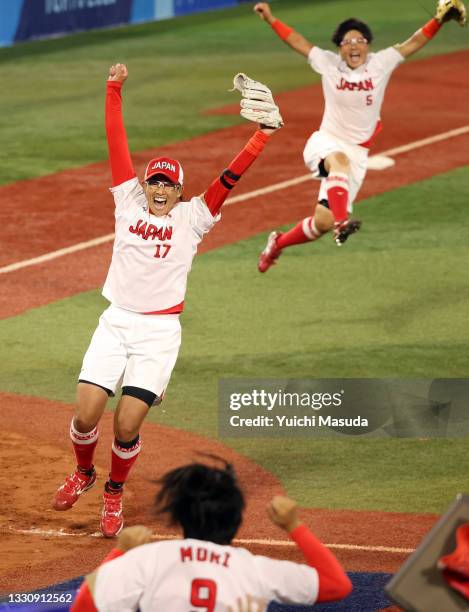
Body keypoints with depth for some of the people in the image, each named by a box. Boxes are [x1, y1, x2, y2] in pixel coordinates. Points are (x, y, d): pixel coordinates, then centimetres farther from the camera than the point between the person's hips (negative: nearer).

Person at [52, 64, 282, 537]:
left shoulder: (192, 219, 3)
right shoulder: (128, 204, 7)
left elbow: (229, 179, -5)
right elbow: (117, 144, 5)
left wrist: (261, 137, -13)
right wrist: (113, 90, 3)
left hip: (160, 332, -2)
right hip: (115, 324, 2)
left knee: (127, 424, -8)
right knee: (86, 414, -8)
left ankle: (114, 494, 18)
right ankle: (83, 473, 24)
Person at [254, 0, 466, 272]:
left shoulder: (380, 64, 0)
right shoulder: (329, 64, 1)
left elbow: (414, 43, -3)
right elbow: (297, 41, 8)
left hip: (357, 153, 1)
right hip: (325, 143, -1)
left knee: (323, 222, -3)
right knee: (340, 160, -41)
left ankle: (278, 243, 24)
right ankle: (341, 222, -60)